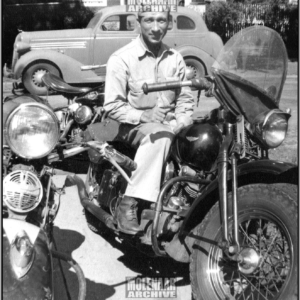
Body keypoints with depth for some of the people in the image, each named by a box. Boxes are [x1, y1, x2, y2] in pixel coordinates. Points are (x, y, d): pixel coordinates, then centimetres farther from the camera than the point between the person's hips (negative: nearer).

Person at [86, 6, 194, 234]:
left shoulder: (175, 58, 8)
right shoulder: (122, 59, -7)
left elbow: (185, 99, 8)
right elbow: (113, 106, -10)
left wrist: (178, 125, -11)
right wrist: (144, 116, -23)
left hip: (169, 126, 5)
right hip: (132, 127, -4)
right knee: (158, 135, -37)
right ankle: (128, 204, -36)